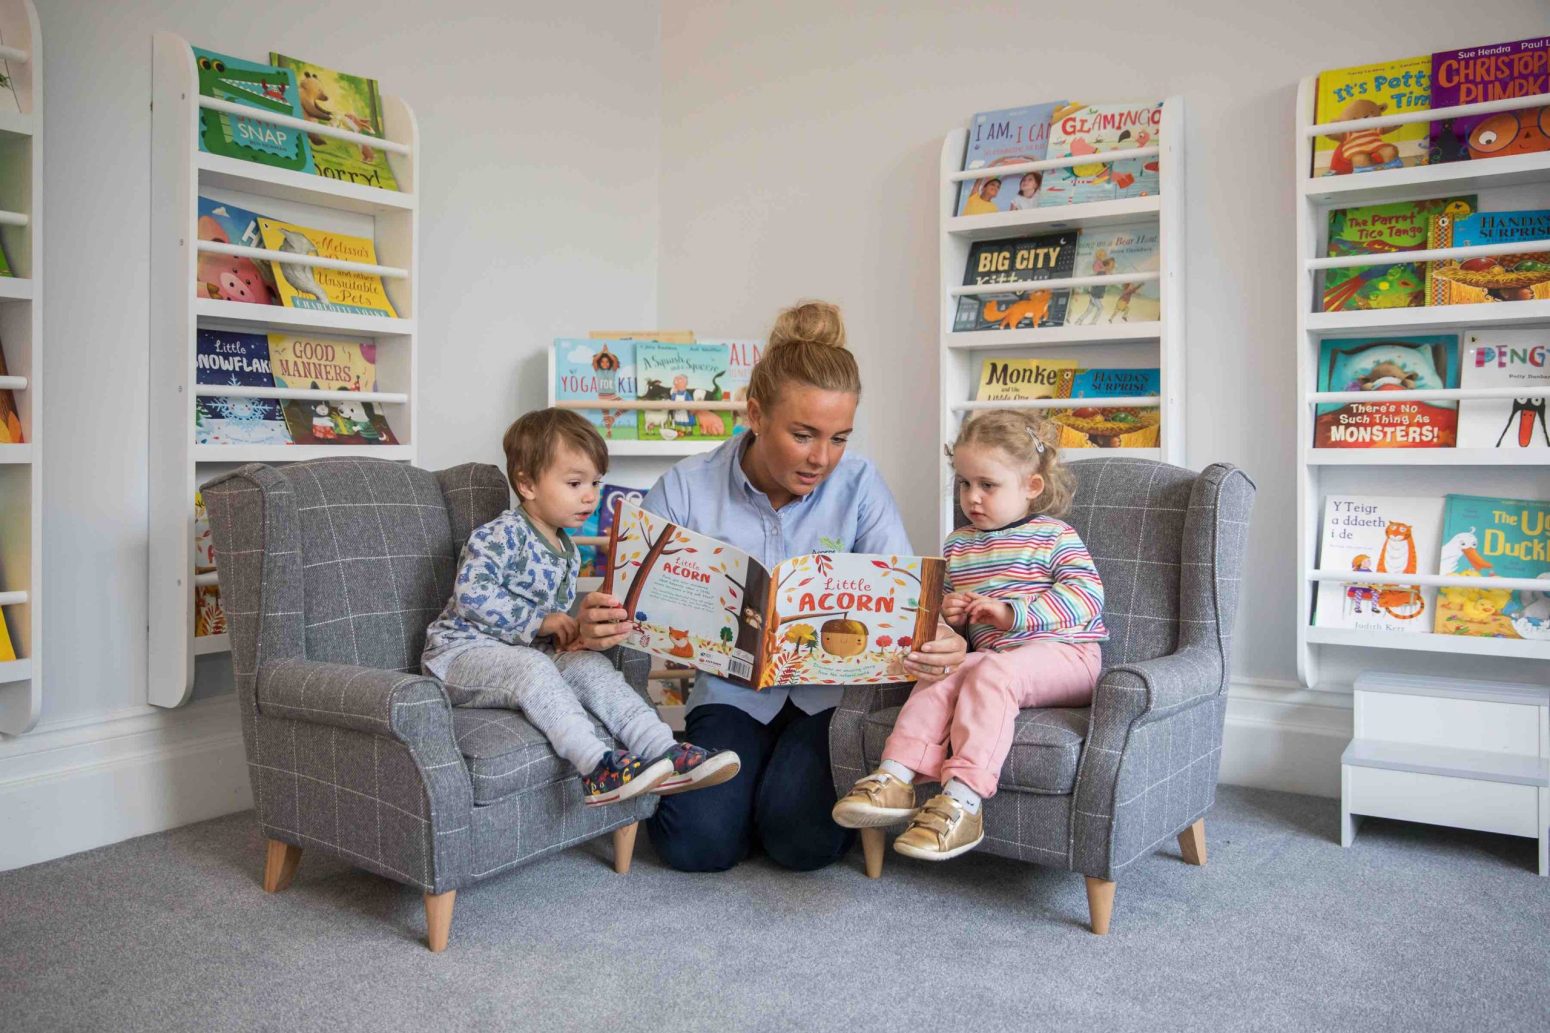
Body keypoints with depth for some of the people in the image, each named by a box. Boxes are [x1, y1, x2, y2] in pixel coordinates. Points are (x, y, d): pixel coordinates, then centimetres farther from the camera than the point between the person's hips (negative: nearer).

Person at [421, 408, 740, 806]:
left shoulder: (566, 551, 14)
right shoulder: (502, 535, -14)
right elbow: (472, 594, -27)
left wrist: (573, 630, 0)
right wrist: (540, 621, -22)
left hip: (530, 651, 7)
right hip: (464, 651, -7)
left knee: (592, 665, -16)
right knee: (531, 666, -35)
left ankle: (666, 755, -28)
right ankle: (597, 767, -46)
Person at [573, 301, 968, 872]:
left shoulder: (858, 484, -9)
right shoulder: (684, 489, -9)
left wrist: (941, 641, -39)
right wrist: (596, 624, -34)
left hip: (832, 689, 0)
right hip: (733, 691, 1)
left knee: (804, 840, -21)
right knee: (697, 842, -17)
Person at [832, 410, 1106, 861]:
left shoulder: (1054, 535, 1)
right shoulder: (957, 545, 19)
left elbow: (1086, 596, -10)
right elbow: (945, 600, 30)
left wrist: (1012, 613, -19)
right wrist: (946, 613, 3)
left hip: (1063, 654, -6)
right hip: (992, 653, 6)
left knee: (992, 672, -34)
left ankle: (962, 799, -42)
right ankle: (895, 780, -31)